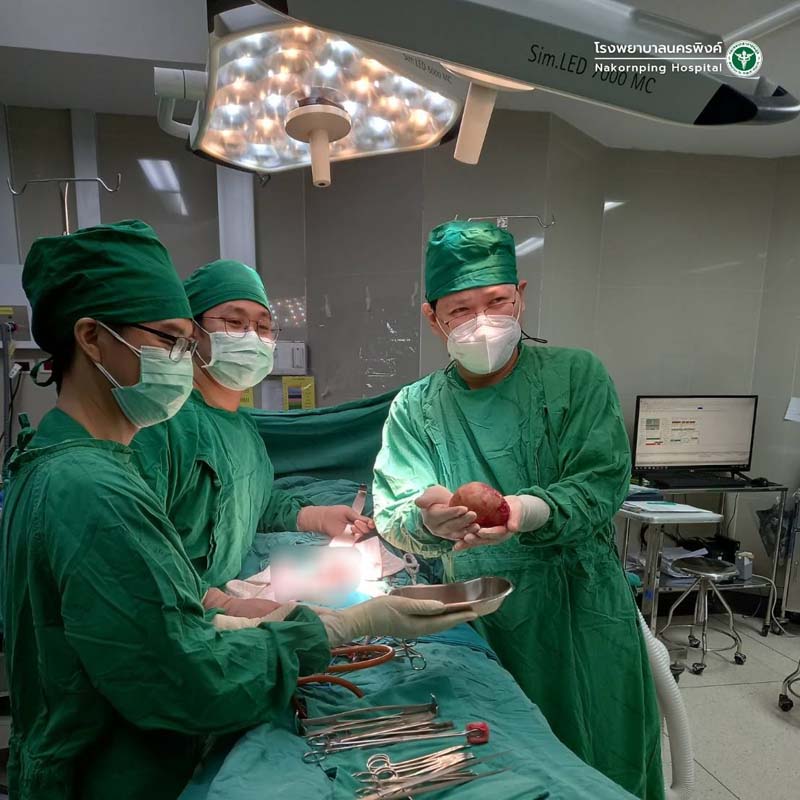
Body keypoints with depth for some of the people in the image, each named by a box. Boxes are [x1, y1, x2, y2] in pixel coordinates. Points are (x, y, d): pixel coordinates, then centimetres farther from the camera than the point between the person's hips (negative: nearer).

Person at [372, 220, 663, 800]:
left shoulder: (577, 375, -4)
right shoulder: (414, 408, -1)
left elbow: (603, 482, -11)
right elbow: (392, 516, -8)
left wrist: (530, 512, -31)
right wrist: (427, 519, -32)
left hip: (581, 617, 0)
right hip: (471, 626, 1)